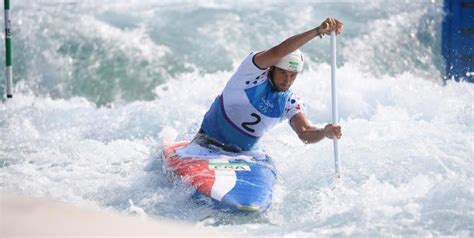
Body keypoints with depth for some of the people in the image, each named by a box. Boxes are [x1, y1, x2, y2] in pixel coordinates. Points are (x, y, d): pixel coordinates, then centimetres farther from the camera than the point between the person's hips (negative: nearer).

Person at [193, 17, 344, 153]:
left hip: (244, 153, 5)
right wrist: (317, 31, -44)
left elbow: (305, 134, -18)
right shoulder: (253, 70, -16)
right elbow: (277, 53, -35)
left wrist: (325, 132, -42)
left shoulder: (290, 103, -4)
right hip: (209, 142, -5)